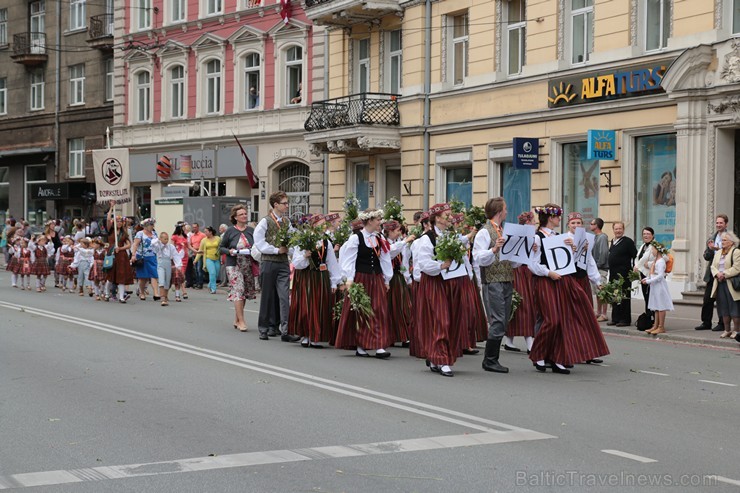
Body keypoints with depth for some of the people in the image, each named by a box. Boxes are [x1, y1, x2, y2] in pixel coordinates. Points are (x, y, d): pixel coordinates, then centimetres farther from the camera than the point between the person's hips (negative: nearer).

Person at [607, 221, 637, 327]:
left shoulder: (628, 241, -7)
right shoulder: (613, 242, 16)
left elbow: (635, 256, -10)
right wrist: (610, 272, 16)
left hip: (623, 274, -8)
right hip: (613, 274, 8)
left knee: (624, 297, -4)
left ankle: (625, 319, 0)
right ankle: (615, 318, 17)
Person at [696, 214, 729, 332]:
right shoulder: (711, 239, 14)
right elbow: (706, 256, 10)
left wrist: (718, 249, -19)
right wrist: (710, 249, -9)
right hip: (712, 274, 6)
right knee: (707, 300, 7)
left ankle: (722, 324, 9)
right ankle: (706, 323, 16)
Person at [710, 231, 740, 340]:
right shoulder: (718, 252, 16)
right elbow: (713, 266, 11)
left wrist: (724, 275, -17)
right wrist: (717, 274, -10)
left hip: (731, 285, -7)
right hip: (720, 283, 7)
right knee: (724, 308, 9)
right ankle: (727, 330, 15)